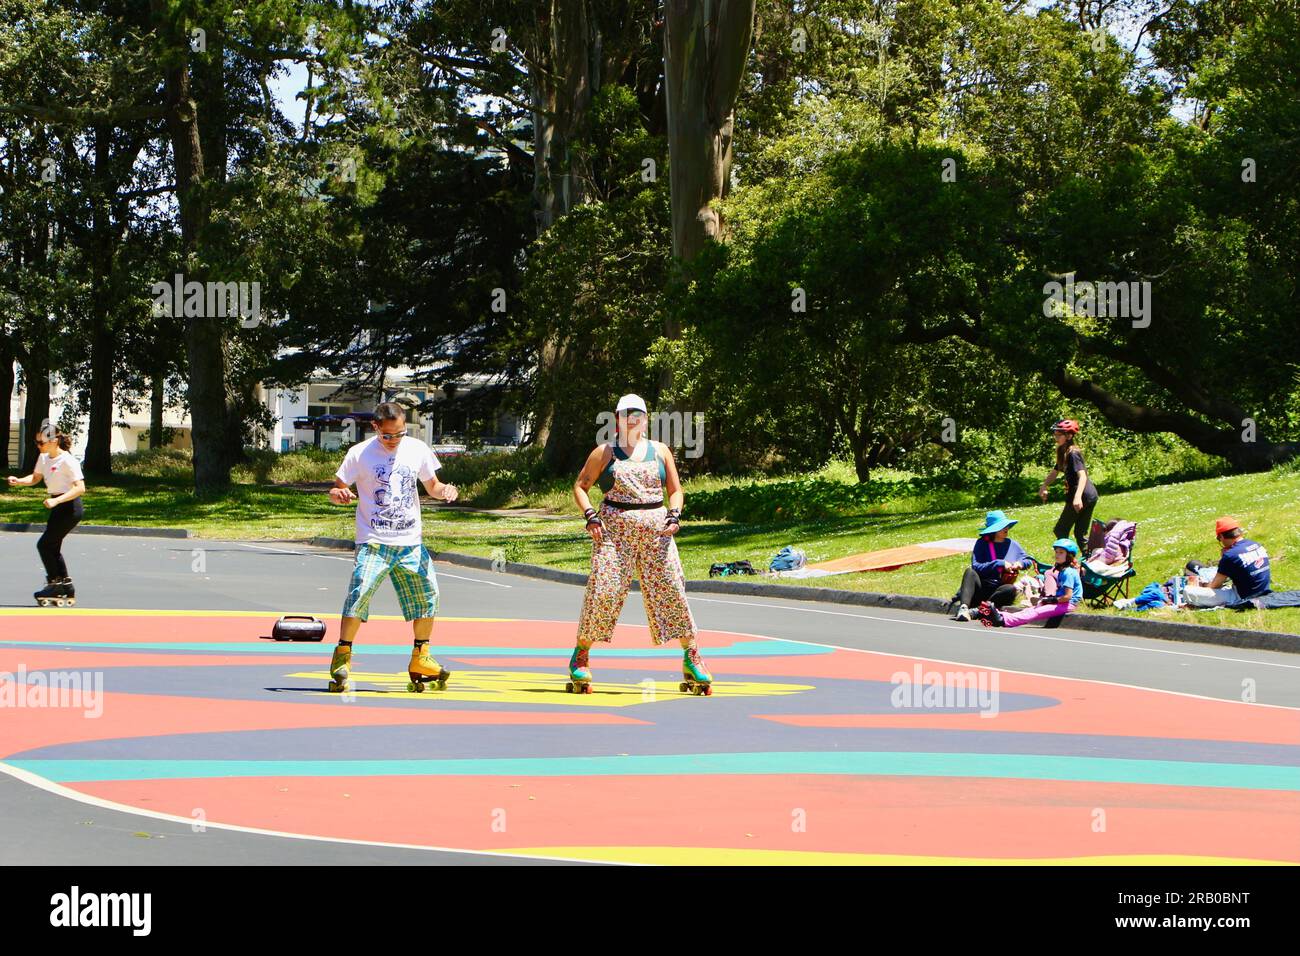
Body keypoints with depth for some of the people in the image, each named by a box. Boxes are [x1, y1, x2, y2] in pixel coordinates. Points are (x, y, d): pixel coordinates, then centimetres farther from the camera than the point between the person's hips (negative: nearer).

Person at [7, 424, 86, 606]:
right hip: (58, 507, 9)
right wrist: (18, 481, -4)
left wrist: (56, 501, -30)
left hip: (70, 507, -9)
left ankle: (55, 584, 0)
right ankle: (66, 588, 19)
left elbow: (80, 488, -23)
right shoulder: (44, 458, 6)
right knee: (52, 547, 12)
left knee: (44, 544, -10)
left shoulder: (67, 461, -19)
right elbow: (35, 478, 17)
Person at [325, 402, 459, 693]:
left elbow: (432, 486, 16)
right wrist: (339, 494, -24)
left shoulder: (418, 450, 5)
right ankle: (342, 656, -8)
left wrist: (444, 490, -7)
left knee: (428, 594, 1)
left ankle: (420, 659, 17)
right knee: (360, 592, -20)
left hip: (410, 541, 4)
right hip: (373, 541, -4)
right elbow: (336, 490, 0)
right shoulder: (360, 454, -4)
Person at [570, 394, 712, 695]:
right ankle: (580, 656, 3)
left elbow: (676, 490, 16)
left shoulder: (660, 451, 14)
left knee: (671, 589, -4)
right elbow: (580, 486, 9)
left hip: (655, 529, 2)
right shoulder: (605, 453, 7)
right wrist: (590, 516, -6)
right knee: (603, 590, -11)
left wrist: (674, 515, -3)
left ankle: (691, 658, 5)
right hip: (614, 528, -2)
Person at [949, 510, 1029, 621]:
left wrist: (1020, 563, -1)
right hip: (980, 588, -1)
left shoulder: (1012, 545, 13)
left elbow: (1028, 560, 24)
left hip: (999, 590, 1)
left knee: (1011, 589, -33)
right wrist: (1000, 564, -15)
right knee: (970, 572, -31)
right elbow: (976, 567, -8)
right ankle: (963, 608, -51)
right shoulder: (982, 543, 5)